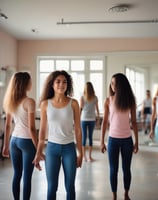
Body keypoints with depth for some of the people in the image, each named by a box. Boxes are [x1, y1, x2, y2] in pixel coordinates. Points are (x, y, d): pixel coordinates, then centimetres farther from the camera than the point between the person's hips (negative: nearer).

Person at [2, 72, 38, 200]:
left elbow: (8, 126, 9)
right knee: (27, 176, 4)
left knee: (17, 174, 15)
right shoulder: (29, 102, -15)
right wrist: (38, 148, -11)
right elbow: (31, 128, -17)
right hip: (27, 141, -6)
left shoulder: (10, 101, 5)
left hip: (14, 140, 6)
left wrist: (6, 145, 16)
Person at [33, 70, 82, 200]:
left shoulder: (73, 103, -4)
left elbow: (78, 129, 0)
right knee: (52, 187, 9)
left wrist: (80, 152, 0)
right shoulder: (45, 104, -2)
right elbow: (42, 130, 4)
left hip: (69, 148, 0)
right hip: (52, 147, 0)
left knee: (70, 186, 11)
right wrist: (39, 152, 4)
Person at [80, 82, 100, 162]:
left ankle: (84, 156, 10)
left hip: (83, 119, -1)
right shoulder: (95, 98, -1)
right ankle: (89, 156, 9)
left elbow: (80, 108, -3)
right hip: (92, 119, 1)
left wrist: (79, 118, 8)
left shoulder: (82, 97, -5)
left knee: (84, 137, 6)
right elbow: (97, 109, 3)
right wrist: (98, 117, 15)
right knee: (90, 137, 7)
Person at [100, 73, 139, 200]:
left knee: (126, 169, 12)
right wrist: (102, 141, -1)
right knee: (113, 170, 7)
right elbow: (105, 122, 1)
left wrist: (136, 141, 2)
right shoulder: (108, 101, -2)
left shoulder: (130, 100, -1)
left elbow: (134, 122, 3)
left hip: (127, 139, 1)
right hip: (113, 139, 0)